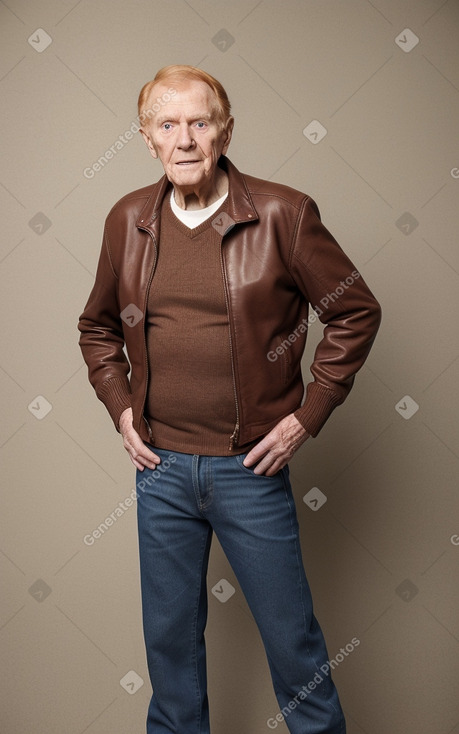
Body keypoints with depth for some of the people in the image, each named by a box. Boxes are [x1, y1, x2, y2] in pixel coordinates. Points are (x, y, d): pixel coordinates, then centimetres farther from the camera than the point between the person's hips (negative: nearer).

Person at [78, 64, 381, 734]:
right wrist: (120, 408, 5)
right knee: (170, 635, 19)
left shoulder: (282, 213, -9)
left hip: (252, 467, -3)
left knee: (292, 635, 12)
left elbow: (356, 313, -2)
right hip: (159, 466, 4)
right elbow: (98, 327, 17)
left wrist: (307, 415, -7)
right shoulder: (128, 220, 3)